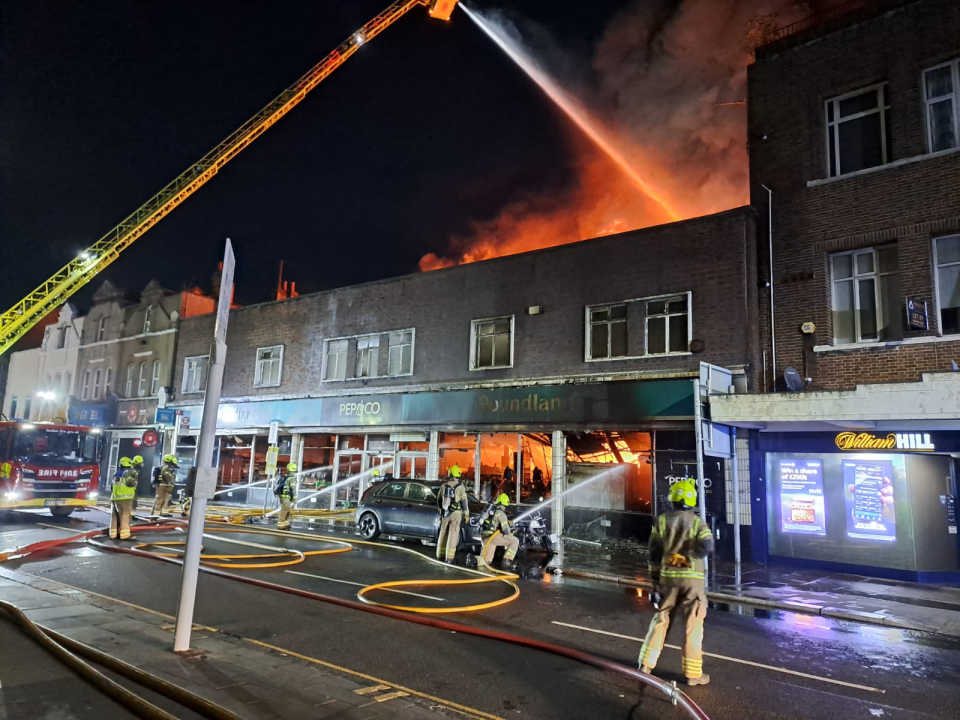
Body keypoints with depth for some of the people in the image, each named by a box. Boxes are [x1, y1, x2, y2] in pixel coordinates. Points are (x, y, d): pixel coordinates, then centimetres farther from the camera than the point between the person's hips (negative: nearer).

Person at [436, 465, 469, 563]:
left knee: (443, 534, 14)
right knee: (452, 536, -3)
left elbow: (439, 500, 13)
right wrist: (466, 515, 1)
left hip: (445, 513, 4)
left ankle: (440, 556, 19)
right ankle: (449, 558, -7)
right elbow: (464, 502, -8)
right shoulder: (460, 487, -9)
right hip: (455, 514, -4)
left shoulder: (443, 486, 4)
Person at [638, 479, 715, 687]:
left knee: (660, 619, 13)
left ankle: (646, 664, 17)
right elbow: (707, 546, -20)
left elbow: (654, 553, 3)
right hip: (692, 578, -3)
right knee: (693, 625, 7)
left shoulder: (661, 520, 3)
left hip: (667, 577, 3)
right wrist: (688, 556, -3)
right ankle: (693, 673, 12)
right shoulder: (697, 522, -3)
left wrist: (655, 578, 8)